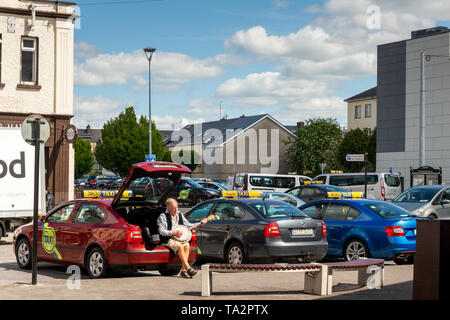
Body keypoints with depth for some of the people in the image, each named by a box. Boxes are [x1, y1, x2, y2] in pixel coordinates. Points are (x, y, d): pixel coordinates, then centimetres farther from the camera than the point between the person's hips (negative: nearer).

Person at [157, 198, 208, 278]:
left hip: (180, 238, 5)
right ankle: (188, 268, -34)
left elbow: (188, 225, 19)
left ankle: (183, 270, -29)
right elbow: (161, 231, -12)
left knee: (187, 245, -26)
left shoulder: (180, 215, 17)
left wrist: (199, 223, 7)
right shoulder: (163, 216, -2)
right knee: (180, 246, -33)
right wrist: (174, 233, -20)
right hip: (168, 239, -5)